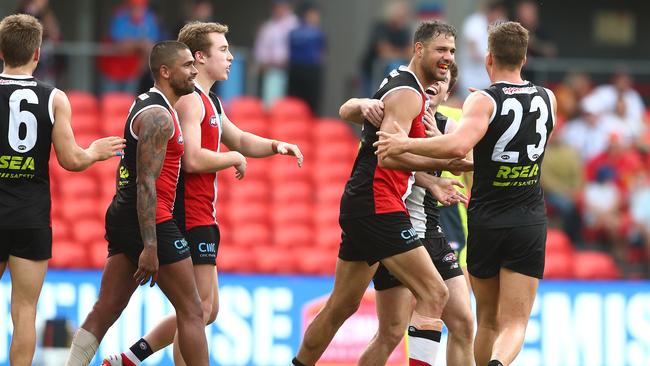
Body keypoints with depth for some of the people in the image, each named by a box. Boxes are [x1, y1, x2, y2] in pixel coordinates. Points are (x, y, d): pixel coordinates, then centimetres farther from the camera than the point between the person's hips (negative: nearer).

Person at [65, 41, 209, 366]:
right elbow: (146, 183, -21)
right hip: (150, 221, -10)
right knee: (191, 311, -2)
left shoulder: (144, 105, 17)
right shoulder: (159, 116, -15)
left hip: (123, 217, 10)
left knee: (105, 311, 7)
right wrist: (150, 247, -25)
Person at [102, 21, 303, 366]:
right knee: (199, 308, -10)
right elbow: (192, 159, -24)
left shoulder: (209, 102, 19)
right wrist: (234, 158, -9)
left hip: (201, 217, 10)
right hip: (190, 217, -10)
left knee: (206, 310, 14)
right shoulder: (189, 99, -14)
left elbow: (239, 139, 31)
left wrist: (276, 146, 13)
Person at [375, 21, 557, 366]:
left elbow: (459, 145, -30)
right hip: (530, 223, 2)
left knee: (488, 319, 17)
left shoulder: (484, 101, -11)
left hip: (486, 221, -2)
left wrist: (406, 143, -19)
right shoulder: (547, 99, 4)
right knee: (514, 323, -4)